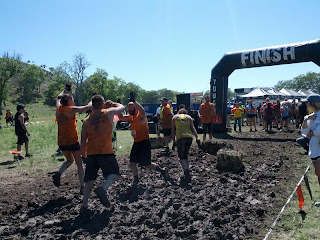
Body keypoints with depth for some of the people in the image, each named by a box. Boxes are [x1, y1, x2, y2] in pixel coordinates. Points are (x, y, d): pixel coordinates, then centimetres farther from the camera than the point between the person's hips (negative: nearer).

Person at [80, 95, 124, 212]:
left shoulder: (86, 120, 11)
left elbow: (83, 141, 12)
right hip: (106, 152, -4)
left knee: (89, 179, 15)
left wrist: (83, 155, 23)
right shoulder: (108, 113, 1)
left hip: (91, 153, 5)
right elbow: (122, 108, 19)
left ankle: (84, 205, 15)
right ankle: (103, 189, -18)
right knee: (114, 173, 8)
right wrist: (114, 104, 38)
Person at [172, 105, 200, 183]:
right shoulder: (189, 117, 20)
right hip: (189, 137, 3)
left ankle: (186, 172, -17)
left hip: (180, 138, -3)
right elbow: (192, 128, 7)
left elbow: (173, 130, 11)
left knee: (182, 157, 3)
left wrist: (173, 141, 13)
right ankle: (186, 174, 17)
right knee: (185, 155, 18)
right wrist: (197, 138, 1)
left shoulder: (175, 117, 17)